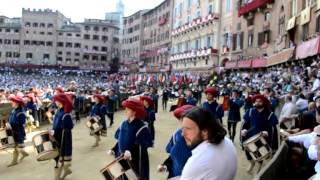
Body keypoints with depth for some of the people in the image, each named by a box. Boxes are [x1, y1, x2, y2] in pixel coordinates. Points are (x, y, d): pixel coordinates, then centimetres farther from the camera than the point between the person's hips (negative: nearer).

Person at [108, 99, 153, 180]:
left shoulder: (141, 127, -18)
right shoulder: (124, 124, 3)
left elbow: (143, 147, -20)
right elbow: (120, 141, 12)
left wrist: (131, 152, -31)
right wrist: (113, 150, 0)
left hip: (136, 160, -6)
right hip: (123, 159, 6)